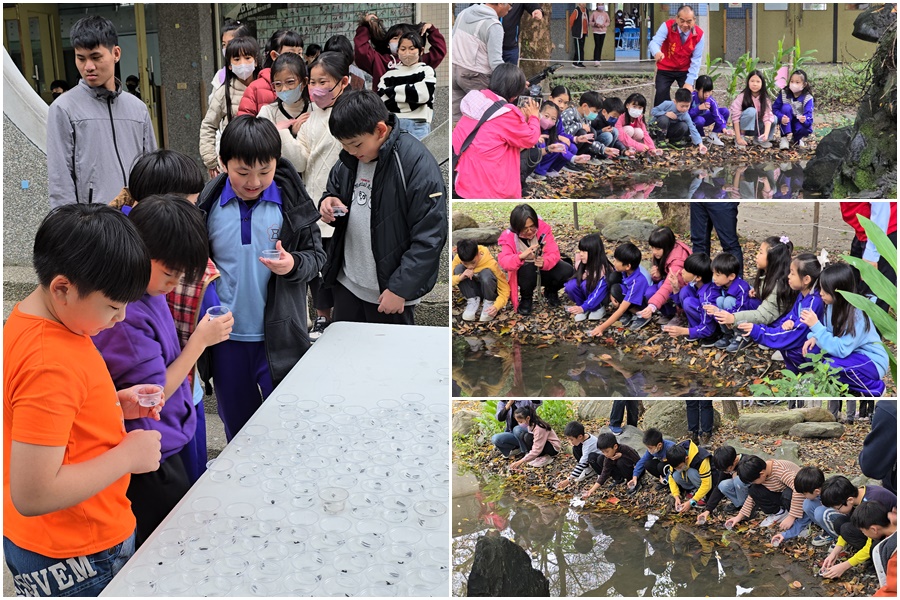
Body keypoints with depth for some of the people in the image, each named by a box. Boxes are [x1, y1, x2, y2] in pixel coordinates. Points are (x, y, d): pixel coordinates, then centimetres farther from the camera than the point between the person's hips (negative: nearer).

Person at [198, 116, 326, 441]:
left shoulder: (290, 201, -6)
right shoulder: (210, 204, -2)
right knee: (236, 424, 17)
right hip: (226, 337, 2)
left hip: (278, 337, -2)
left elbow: (316, 255, 0)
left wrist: (294, 264, -20)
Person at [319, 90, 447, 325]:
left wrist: (399, 289, -18)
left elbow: (430, 237, -19)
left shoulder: (417, 163, -20)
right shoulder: (348, 159, 1)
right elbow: (333, 190, 20)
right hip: (346, 284, 6)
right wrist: (328, 203, -6)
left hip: (390, 291, -6)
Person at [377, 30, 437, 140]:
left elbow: (422, 94, -10)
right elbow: (380, 100, -1)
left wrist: (392, 91, -4)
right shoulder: (389, 74, 12)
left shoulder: (427, 71, 7)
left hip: (418, 126, -2)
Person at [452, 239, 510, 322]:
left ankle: (490, 303, -12)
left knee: (486, 273, -36)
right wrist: (460, 277, -41)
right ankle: (472, 301, -14)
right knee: (458, 268, -25)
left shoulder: (491, 263, -31)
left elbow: (505, 290, -26)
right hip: (473, 290, 3)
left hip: (489, 290, -3)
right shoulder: (458, 259, -23)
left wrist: (496, 306, -44)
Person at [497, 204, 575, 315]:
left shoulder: (543, 229, -17)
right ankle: (526, 299, -6)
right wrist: (522, 256, -55)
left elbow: (554, 253, -22)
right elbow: (503, 261, -35)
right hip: (524, 273, -2)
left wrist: (544, 263, -46)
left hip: (544, 269, 2)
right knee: (528, 269, -38)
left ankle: (550, 292, 9)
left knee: (568, 271, -25)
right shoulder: (508, 237, -21)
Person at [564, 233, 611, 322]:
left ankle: (598, 308, -10)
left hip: (602, 297, -5)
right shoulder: (582, 263, -11)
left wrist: (583, 307, -31)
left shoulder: (603, 269, -28)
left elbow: (598, 293, -29)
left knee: (586, 284, -33)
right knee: (571, 286, -24)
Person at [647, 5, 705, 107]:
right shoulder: (667, 26, -22)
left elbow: (696, 60, -13)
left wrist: (689, 82, -20)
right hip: (665, 69, -1)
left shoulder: (699, 34, -16)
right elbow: (655, 42, -36)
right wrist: (656, 52, -62)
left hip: (685, 71, 1)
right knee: (661, 94, -14)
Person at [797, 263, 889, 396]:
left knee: (830, 366, -37)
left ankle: (874, 388, -14)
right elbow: (828, 331, 10)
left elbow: (841, 350, -32)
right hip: (846, 352, 7)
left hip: (871, 361, -7)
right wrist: (815, 337, -12)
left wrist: (815, 325, -33)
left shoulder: (856, 315, -28)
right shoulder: (834, 305, -6)